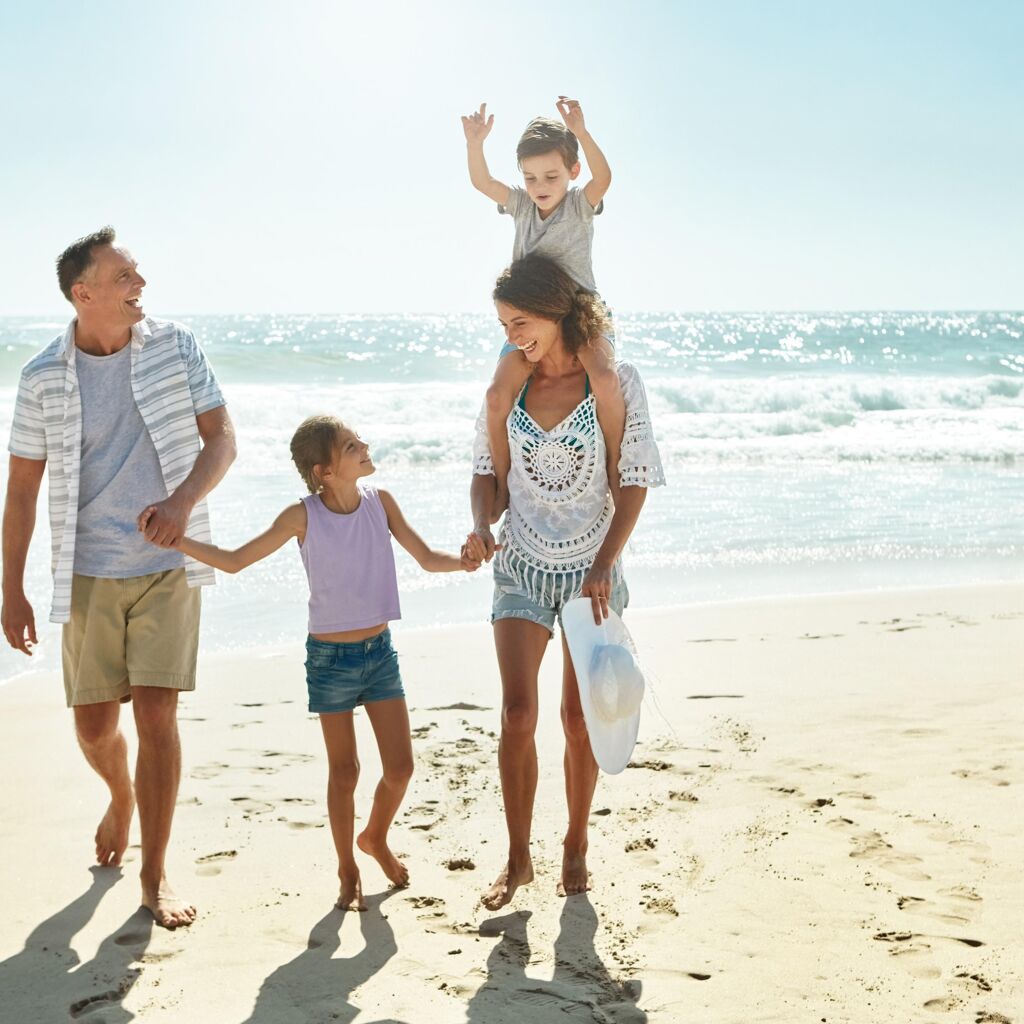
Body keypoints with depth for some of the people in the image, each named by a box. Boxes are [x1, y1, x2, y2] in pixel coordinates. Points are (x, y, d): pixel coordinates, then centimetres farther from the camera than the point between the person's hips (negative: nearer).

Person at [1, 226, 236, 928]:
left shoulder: (175, 348, -3)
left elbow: (222, 439, -4)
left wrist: (184, 500, -23)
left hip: (168, 566, -1)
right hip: (88, 573, 1)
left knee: (157, 716, -6)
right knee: (94, 726, 8)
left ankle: (156, 875, 6)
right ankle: (122, 798, 43)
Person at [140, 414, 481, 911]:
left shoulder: (380, 501, -4)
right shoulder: (303, 517, -12)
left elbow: (428, 558, 2)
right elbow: (233, 561, -7)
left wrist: (466, 560, -19)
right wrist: (172, 538, -17)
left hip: (380, 650, 3)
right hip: (331, 657, -3)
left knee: (400, 768, 5)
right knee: (344, 773, 7)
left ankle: (376, 837, 35)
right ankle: (348, 872, 27)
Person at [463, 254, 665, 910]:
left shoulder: (617, 383, -11)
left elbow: (636, 481, -9)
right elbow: (486, 468, 8)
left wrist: (605, 565, -16)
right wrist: (481, 527, -12)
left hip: (591, 571, -2)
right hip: (522, 570, 2)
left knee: (580, 719, 7)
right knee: (517, 714, -6)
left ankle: (577, 847, 24)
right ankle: (518, 858, 7)